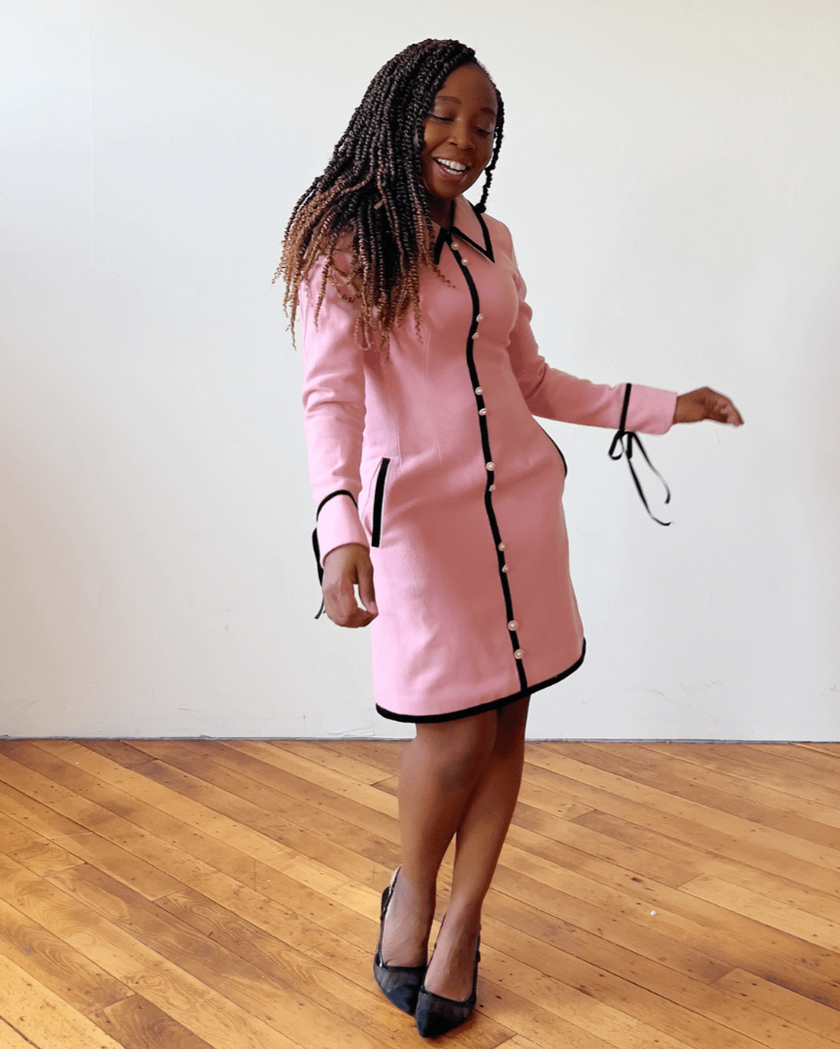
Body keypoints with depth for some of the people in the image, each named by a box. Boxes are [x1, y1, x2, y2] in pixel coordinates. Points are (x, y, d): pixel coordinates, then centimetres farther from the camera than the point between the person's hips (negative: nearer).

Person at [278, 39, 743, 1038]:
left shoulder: (488, 237, 12)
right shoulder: (346, 241, -6)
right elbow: (330, 394, -18)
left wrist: (663, 406, 17)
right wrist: (340, 529, -34)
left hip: (521, 496, 6)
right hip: (419, 507, -6)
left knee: (506, 717, 8)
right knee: (456, 734, -4)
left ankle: (463, 922, 26)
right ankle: (411, 891, 27)